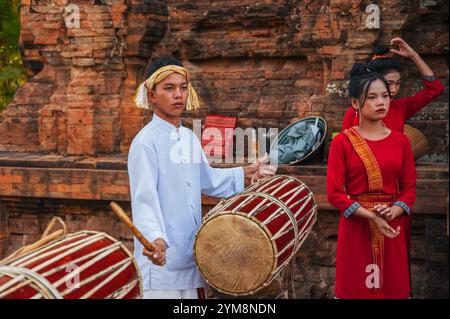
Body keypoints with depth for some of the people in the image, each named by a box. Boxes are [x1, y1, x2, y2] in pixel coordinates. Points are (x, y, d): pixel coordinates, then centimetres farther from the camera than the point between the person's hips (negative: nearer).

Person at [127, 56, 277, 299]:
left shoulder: (190, 138, 10)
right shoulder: (146, 142, -14)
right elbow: (145, 199, -24)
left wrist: (245, 173, 22)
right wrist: (156, 238, -39)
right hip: (162, 260, -7)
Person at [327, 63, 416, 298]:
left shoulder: (400, 141, 6)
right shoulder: (342, 142, -5)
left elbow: (410, 187, 6)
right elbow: (334, 193, -9)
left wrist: (394, 211, -13)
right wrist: (371, 216, -17)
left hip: (392, 227, 3)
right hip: (356, 226, -3)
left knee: (392, 287, 9)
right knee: (356, 287, 5)